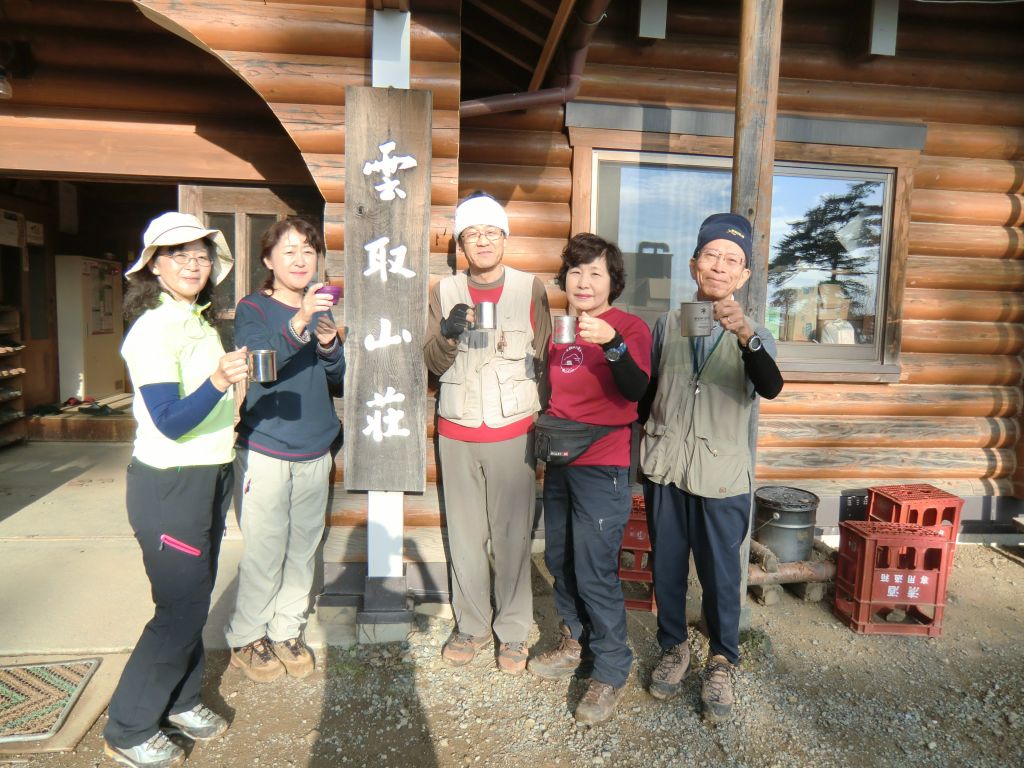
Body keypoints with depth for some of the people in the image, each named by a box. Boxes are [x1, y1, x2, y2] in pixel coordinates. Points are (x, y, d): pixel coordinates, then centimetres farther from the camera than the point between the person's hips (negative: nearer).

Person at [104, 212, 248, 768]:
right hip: (169, 487, -8)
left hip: (208, 478, 8)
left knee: (194, 600, 16)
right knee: (181, 608, 0)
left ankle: (178, 701, 34)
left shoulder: (200, 322, 9)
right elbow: (170, 423, -26)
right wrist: (218, 382, -40)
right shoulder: (152, 329, -17)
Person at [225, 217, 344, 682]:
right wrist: (299, 322, -38)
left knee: (303, 548, 11)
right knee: (263, 552, -1)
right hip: (265, 450, -5)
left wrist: (330, 345, -12)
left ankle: (286, 631, 27)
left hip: (315, 452, 5)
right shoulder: (252, 309, -4)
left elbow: (338, 381, 8)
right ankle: (246, 639, 19)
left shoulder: (320, 309, 11)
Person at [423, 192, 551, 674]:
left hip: (513, 432, -2)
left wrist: (546, 422, -1)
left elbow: (545, 359, 5)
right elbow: (434, 364, 5)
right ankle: (471, 626, 25)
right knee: (464, 535, 8)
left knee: (513, 536, 1)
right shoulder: (445, 292, 8)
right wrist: (448, 335, -15)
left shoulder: (530, 289, 3)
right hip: (457, 433, 2)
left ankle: (512, 632, 18)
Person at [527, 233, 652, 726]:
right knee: (559, 558, 16)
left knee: (595, 571, -4)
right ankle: (576, 644, 37)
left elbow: (635, 389, -24)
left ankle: (611, 672, 14)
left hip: (601, 465, -7)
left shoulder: (629, 327, -8)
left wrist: (612, 344, -38)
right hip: (558, 461, 7)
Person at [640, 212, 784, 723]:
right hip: (665, 468, 2)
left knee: (721, 574, 7)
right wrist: (639, 445, 8)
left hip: (722, 475, -2)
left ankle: (722, 661, 29)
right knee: (667, 567, 13)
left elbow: (771, 388, -22)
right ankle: (673, 647, 34)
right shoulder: (668, 323, 5)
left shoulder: (754, 334, -2)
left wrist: (744, 334, -38)